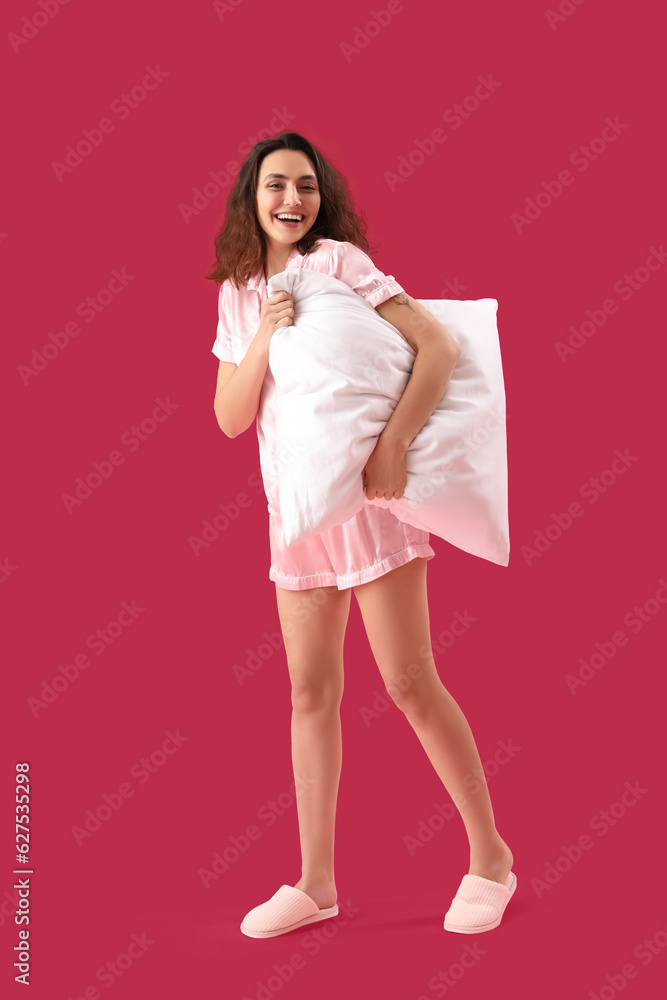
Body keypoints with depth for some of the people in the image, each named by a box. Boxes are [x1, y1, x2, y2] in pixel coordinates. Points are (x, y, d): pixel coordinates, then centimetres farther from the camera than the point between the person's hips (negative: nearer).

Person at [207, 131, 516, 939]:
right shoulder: (237, 293, 10)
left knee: (410, 683, -3)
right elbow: (230, 418, 4)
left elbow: (439, 345, -17)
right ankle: (316, 882, 18)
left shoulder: (338, 261, -7)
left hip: (367, 495, -6)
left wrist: (393, 444, -29)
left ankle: (490, 856, 14)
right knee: (311, 693, 8)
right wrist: (264, 337, -11)